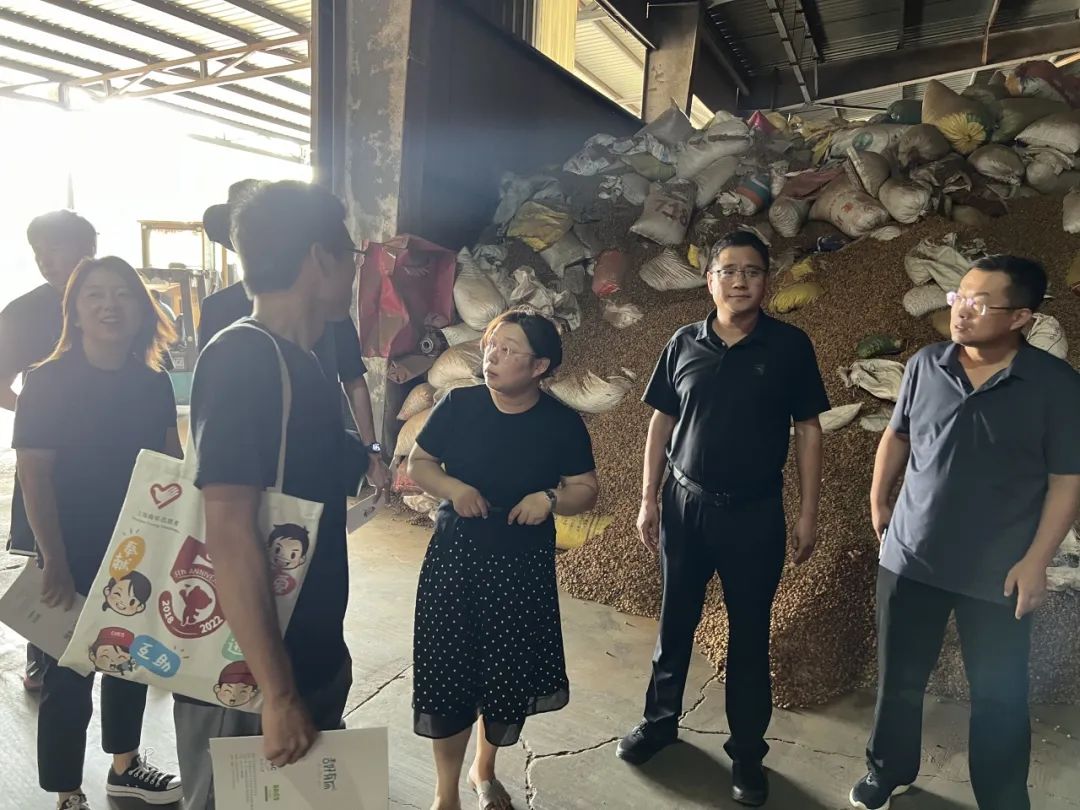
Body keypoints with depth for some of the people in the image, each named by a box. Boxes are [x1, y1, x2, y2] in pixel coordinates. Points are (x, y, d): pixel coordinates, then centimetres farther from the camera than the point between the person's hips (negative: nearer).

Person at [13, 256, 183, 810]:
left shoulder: (153, 383, 0)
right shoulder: (48, 383, -13)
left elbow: (173, 464, 7)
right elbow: (34, 478, -15)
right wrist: (55, 563, -18)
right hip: (75, 554, -5)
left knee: (132, 657, 18)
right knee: (69, 672, 7)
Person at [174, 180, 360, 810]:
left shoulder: (298, 359, 7)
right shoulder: (243, 357, -20)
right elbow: (229, 532, -26)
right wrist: (278, 694, -25)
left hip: (311, 659, 8)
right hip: (247, 678, -8)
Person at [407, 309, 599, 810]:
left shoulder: (562, 423, -6)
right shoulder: (458, 406, -6)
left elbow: (586, 491, -1)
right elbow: (417, 464, 2)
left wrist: (550, 497, -22)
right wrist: (453, 487, -18)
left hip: (523, 566, 1)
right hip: (453, 559, 0)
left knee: (508, 673, 13)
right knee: (448, 674, 4)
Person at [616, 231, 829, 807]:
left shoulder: (790, 346, -4)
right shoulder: (684, 344, 1)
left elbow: (807, 431, -1)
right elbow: (662, 422, 5)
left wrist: (808, 513, -4)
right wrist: (648, 499, 2)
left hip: (755, 512, -2)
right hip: (684, 504, 2)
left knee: (749, 632, 11)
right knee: (675, 621, 15)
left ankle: (747, 752, 28)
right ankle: (660, 720, 37)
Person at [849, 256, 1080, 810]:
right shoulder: (924, 366, -3)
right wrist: (878, 501, 12)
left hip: (998, 572, -2)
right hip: (910, 557, 3)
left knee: (999, 699, 12)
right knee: (898, 680, 16)